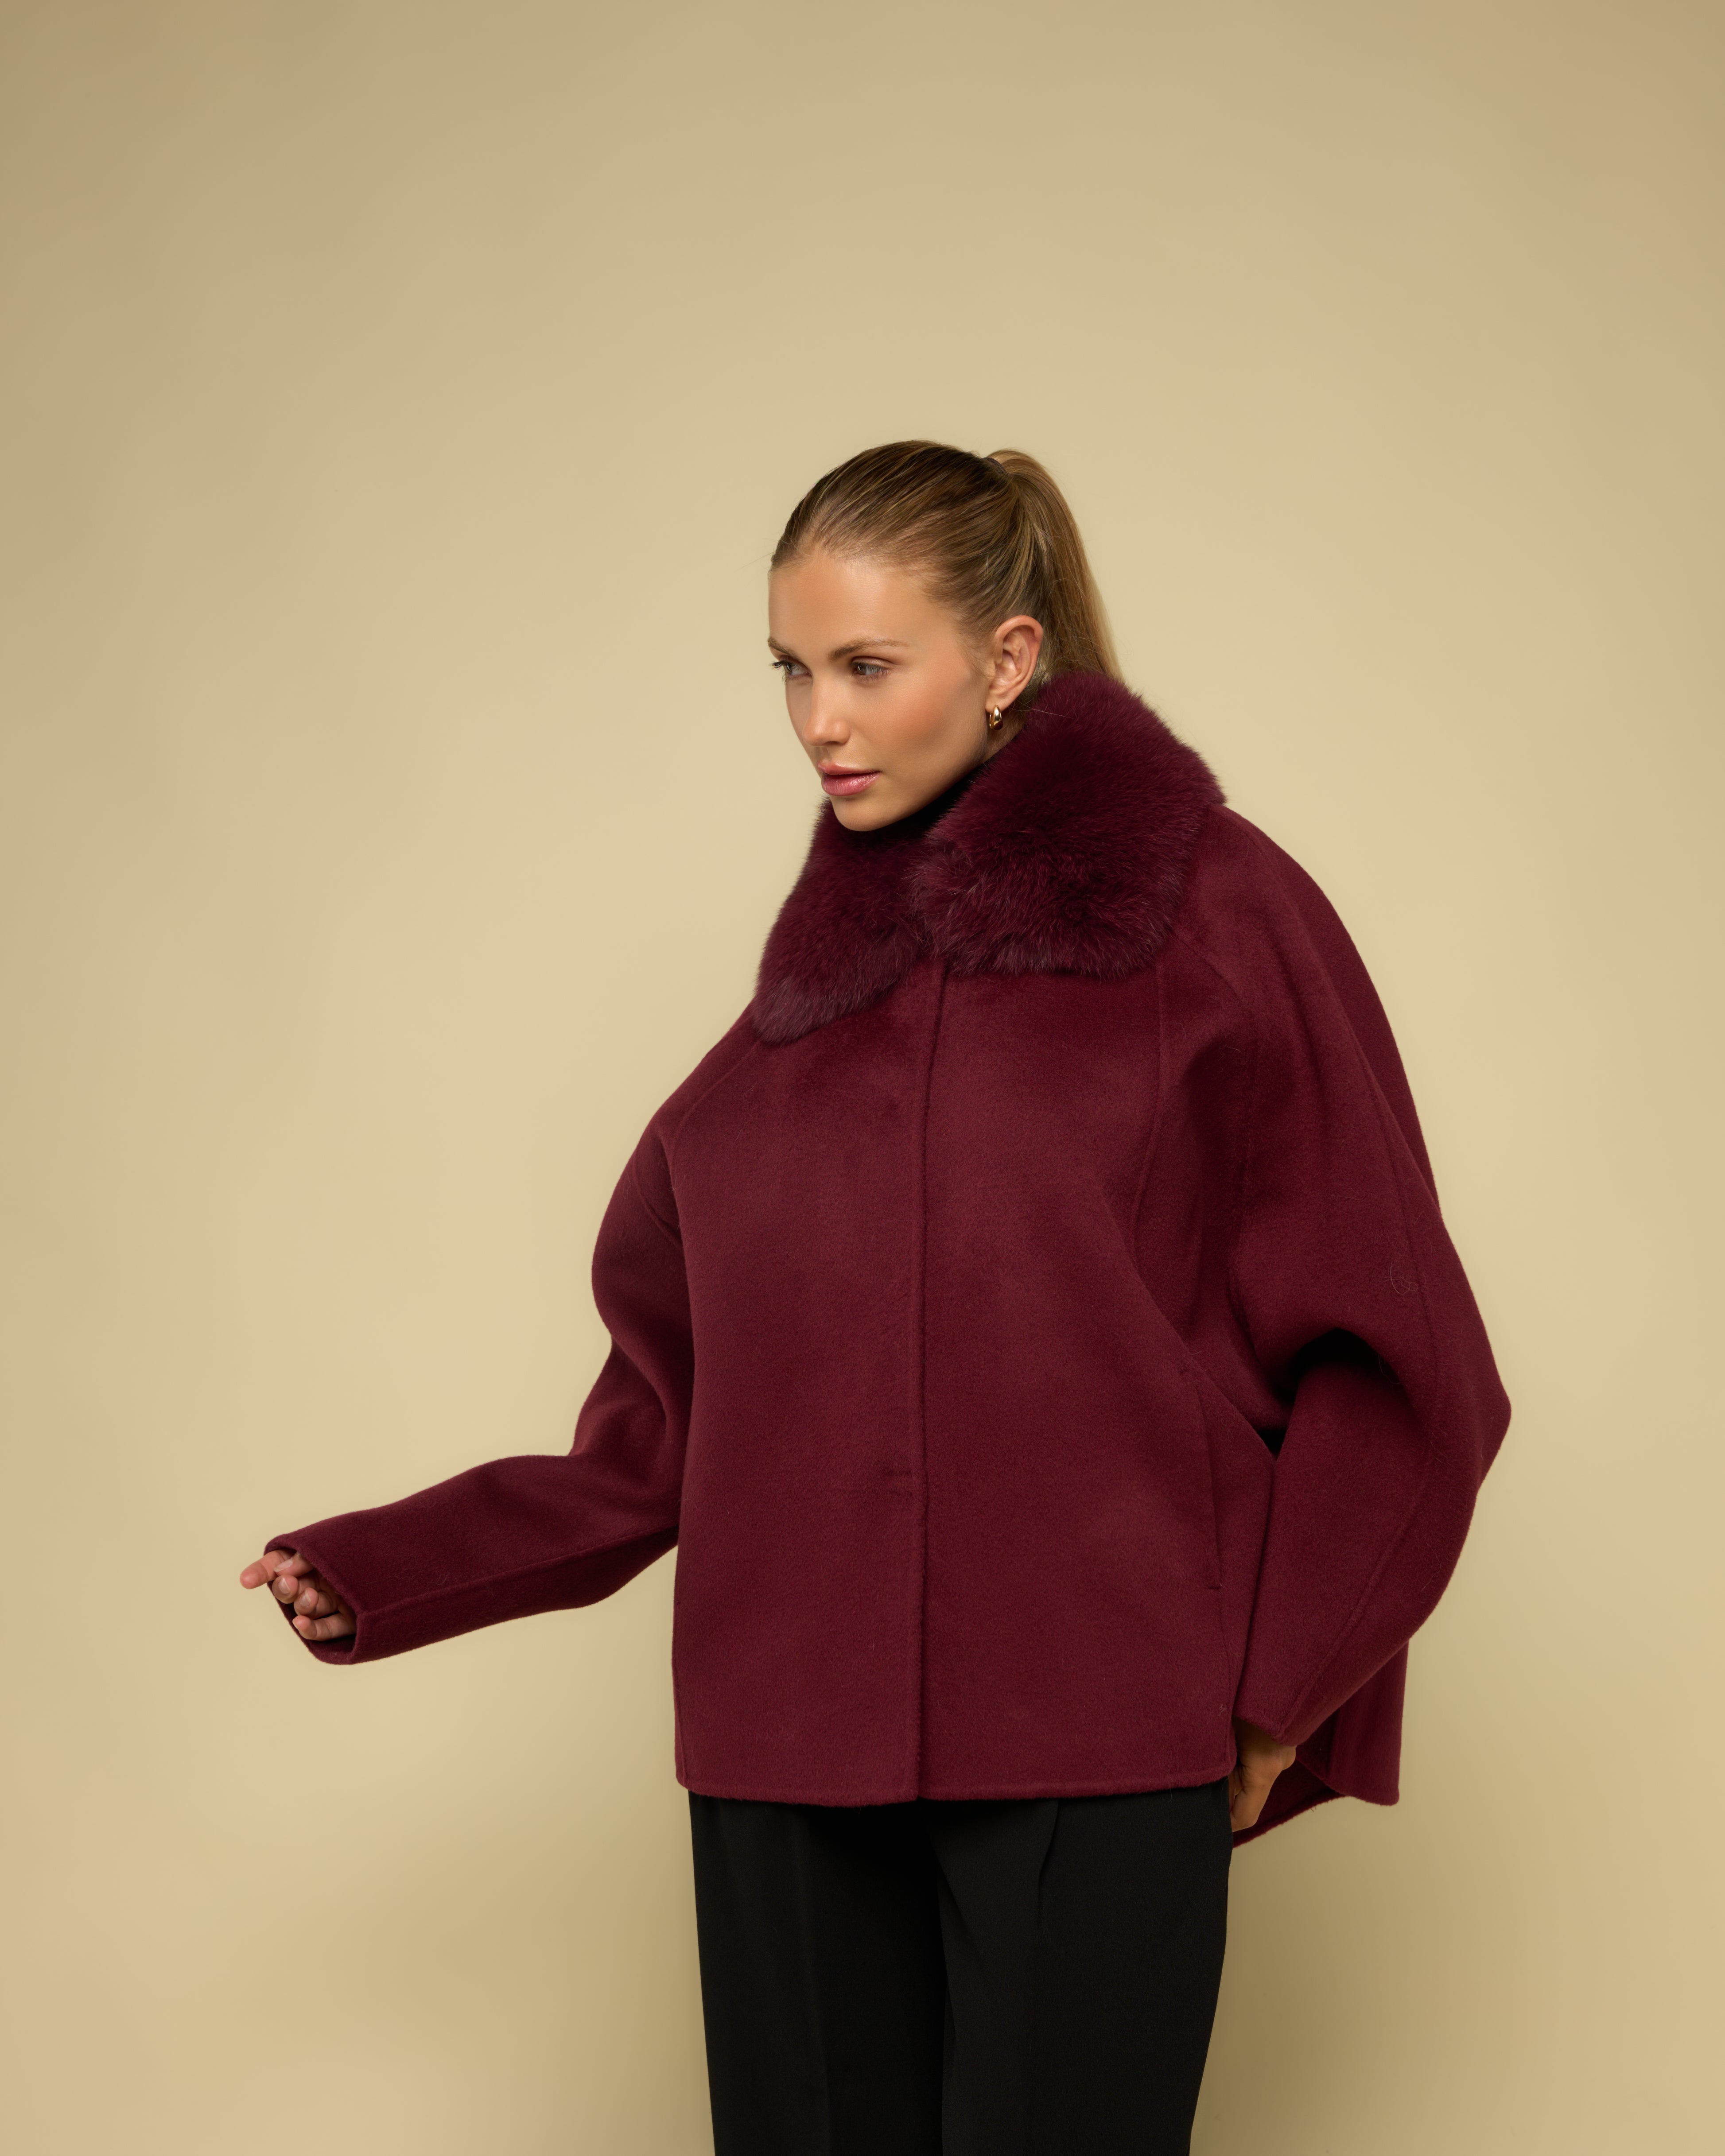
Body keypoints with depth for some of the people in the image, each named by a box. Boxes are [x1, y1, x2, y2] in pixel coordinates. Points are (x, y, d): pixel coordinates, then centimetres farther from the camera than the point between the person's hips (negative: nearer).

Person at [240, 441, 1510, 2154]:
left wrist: (1280, 1699, -2)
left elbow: (1391, 1363, 1)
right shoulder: (820, 960, 14)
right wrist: (389, 1572, 8)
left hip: (1094, 1744, -4)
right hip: (792, 1742, 4)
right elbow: (677, 1398, 14)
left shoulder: (1214, 912, 1)